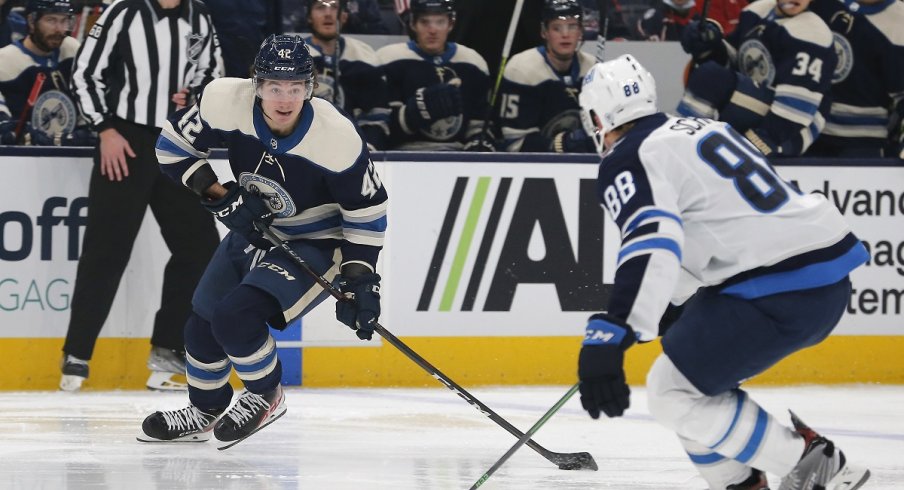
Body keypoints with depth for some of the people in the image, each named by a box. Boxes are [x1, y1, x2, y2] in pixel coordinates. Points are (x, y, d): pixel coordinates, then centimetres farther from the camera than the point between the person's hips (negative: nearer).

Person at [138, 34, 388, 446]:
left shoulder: (336, 137, -30)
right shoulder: (227, 101, -23)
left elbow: (367, 210, -17)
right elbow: (173, 147, -7)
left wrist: (360, 279, -19)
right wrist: (219, 195, -16)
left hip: (317, 244, -5)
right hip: (252, 230, 6)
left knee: (235, 318, -22)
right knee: (201, 329, 12)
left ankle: (266, 396, 5)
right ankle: (204, 412, 39)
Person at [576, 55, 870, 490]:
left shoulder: (628, 161, -6)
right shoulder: (700, 129, 22)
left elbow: (653, 242, -25)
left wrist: (610, 334, -35)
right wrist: (671, 305, 45)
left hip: (781, 290, -9)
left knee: (675, 393, -3)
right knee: (689, 365, 22)